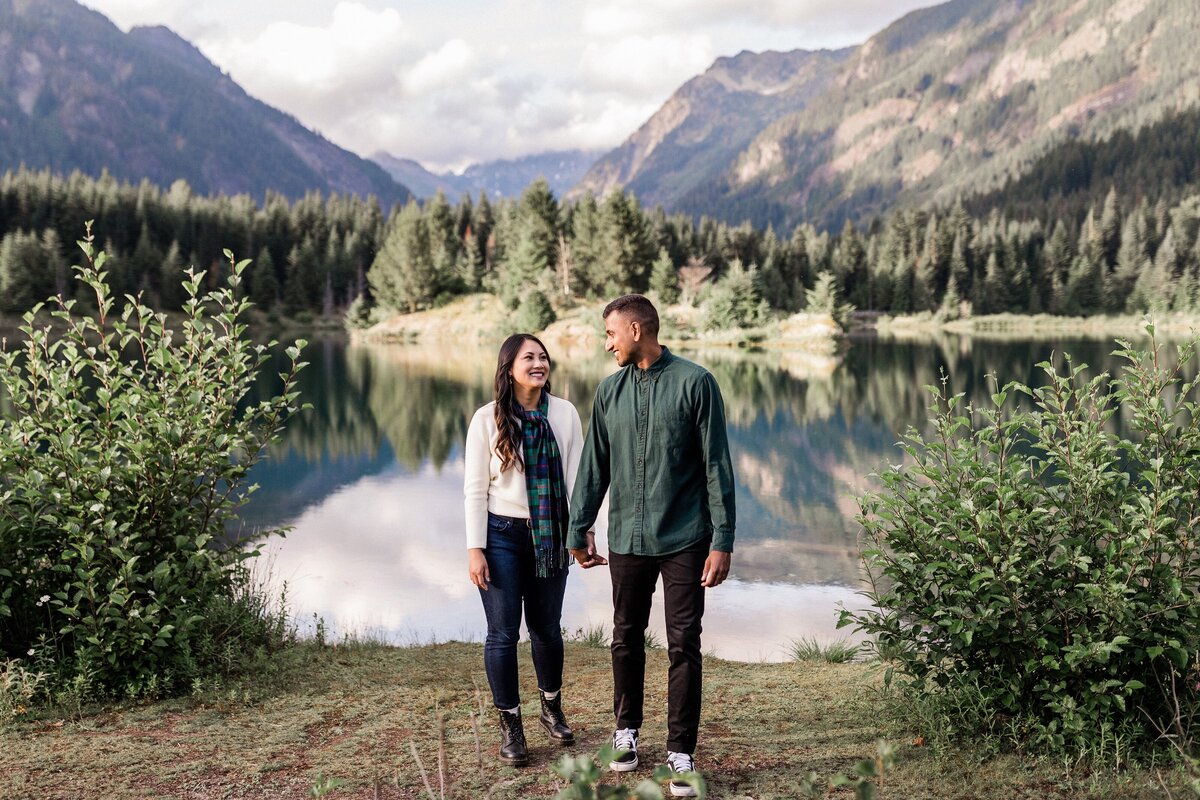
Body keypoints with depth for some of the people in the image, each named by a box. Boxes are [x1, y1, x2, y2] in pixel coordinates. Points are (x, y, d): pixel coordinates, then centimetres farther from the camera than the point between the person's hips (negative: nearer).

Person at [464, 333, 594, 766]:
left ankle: (552, 709, 35)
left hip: (550, 535, 2)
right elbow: (475, 488, -6)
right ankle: (510, 726, 17)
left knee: (547, 627, 13)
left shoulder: (564, 414, -2)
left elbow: (575, 476, 0)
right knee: (503, 632, 2)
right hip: (502, 535, -2)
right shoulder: (488, 419, -7)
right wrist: (475, 549, -9)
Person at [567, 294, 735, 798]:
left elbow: (717, 467, -7)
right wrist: (579, 530, 15)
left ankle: (681, 755, 12)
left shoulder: (695, 383, -6)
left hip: (684, 540, -4)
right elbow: (594, 466, 13)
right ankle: (626, 731, 32)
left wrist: (722, 541, -10)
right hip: (627, 539, 4)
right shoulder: (610, 391, 6)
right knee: (626, 639, 12)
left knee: (684, 647, 1)